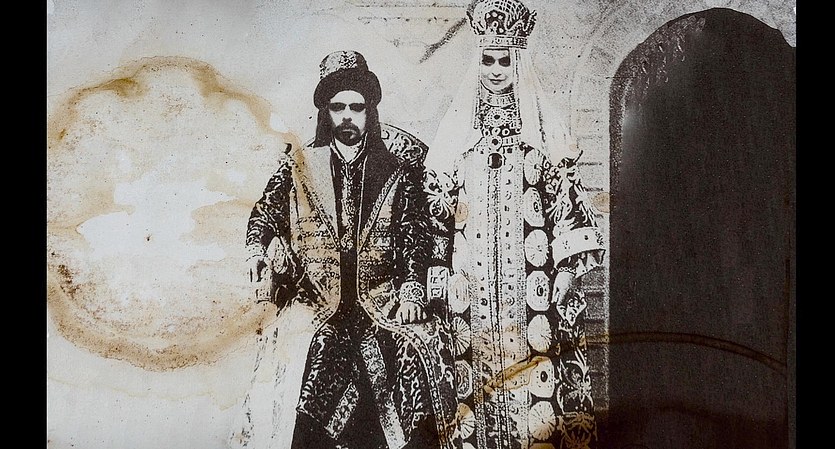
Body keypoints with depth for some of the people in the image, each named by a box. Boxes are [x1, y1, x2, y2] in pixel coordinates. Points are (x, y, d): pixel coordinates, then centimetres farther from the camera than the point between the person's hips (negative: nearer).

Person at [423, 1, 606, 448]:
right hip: (471, 286, 1)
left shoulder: (543, 131, 7)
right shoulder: (457, 130, 11)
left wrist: (567, 270, -4)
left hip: (531, 282, -1)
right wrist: (436, 271, 4)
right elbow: (435, 207, 10)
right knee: (473, 373, 0)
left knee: (534, 369, -4)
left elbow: (567, 200, 4)